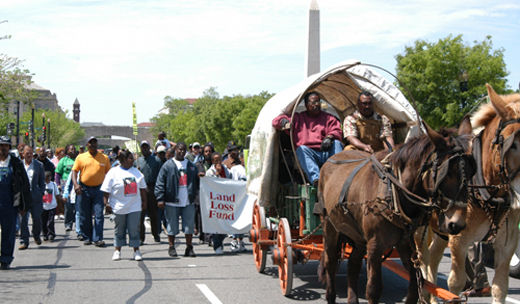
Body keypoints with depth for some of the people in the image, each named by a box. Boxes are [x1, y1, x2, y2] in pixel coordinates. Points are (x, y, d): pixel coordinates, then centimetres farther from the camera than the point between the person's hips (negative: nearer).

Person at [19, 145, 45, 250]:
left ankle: (36, 235, 30)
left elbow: (42, 182, 8)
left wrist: (41, 194, 0)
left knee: (37, 218, 2)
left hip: (35, 196, 0)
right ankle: (24, 242, 4)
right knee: (23, 219, -2)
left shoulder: (39, 165, 6)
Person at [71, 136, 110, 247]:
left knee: (99, 215, -7)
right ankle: (87, 237, 17)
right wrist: (76, 184, -11)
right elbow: (74, 171, 3)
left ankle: (98, 238, -5)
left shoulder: (104, 158, 6)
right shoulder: (81, 157, 5)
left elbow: (108, 173, 11)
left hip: (98, 189, 0)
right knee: (85, 216, 6)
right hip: (84, 189, 0)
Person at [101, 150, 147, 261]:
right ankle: (117, 251, 18)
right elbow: (106, 191, -6)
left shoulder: (136, 172, 10)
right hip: (119, 207, -3)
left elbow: (142, 189, 16)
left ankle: (136, 251, 8)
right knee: (119, 230, 8)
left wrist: (144, 202, 14)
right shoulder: (113, 172, -5)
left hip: (134, 207, 3)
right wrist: (106, 203, -12)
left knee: (134, 230, 0)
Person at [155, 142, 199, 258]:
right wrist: (160, 199, -10)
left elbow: (197, 182, 19)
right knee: (172, 226, 3)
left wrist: (196, 194, 4)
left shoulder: (191, 166, 14)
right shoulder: (168, 165, 1)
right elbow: (160, 183, -3)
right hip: (172, 202, -3)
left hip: (188, 202, 3)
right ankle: (171, 247, 15)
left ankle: (189, 248, 11)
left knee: (189, 225, 2)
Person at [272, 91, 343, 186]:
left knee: (336, 143, -27)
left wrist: (329, 137, -19)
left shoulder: (329, 118, 20)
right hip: (310, 154, -1)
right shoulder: (298, 118, 19)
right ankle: (316, 179, -55)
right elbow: (277, 121, 14)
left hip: (327, 154, 1)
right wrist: (284, 122, -13)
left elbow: (336, 131, 6)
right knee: (301, 149, -33)